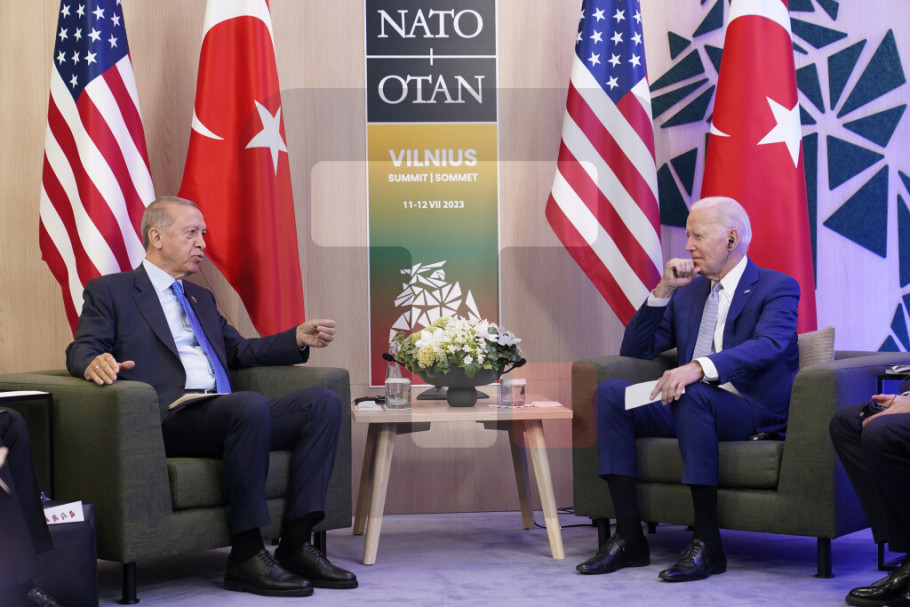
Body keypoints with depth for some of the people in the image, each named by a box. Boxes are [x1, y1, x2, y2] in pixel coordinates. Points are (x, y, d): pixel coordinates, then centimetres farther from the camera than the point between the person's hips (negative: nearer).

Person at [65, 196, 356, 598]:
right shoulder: (109, 291, 12)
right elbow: (81, 349, 0)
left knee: (322, 403, -14)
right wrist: (94, 363, -25)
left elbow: (239, 351, 32)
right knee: (252, 405, -36)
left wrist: (298, 338, 17)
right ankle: (246, 556, -29)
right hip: (170, 417, -7)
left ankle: (295, 544, -19)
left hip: (222, 416, 7)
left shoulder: (201, 297, 33)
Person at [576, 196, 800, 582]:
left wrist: (699, 367, -39)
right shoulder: (687, 292, 18)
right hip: (691, 406, 6)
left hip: (754, 412, -6)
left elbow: (766, 347, -22)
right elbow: (634, 350, 15)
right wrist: (663, 290, 2)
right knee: (610, 393, -16)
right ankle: (629, 538, -18)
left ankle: (707, 544, -31)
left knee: (694, 395, -37)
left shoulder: (777, 288, -1)